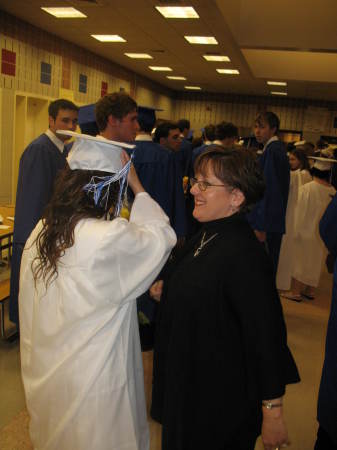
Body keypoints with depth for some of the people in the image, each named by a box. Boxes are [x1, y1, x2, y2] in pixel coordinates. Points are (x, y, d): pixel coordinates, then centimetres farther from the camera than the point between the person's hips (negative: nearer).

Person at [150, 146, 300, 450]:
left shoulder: (244, 256, -29)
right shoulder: (206, 236, -1)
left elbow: (266, 336, -25)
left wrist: (272, 414, -19)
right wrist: (167, 291, -1)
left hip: (222, 401, -8)